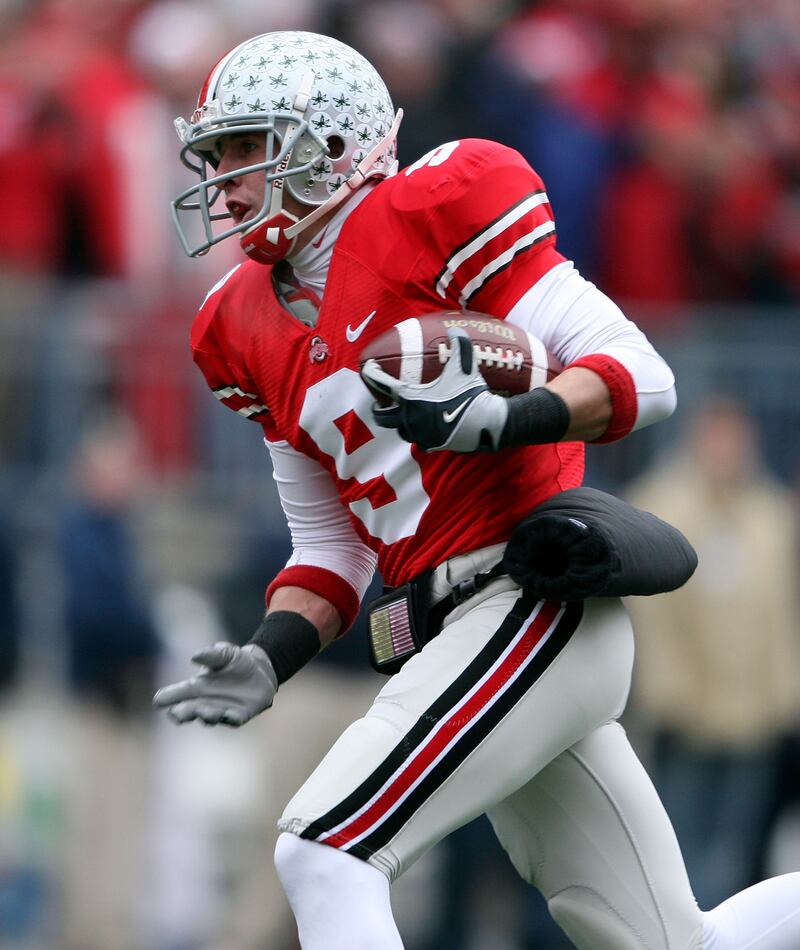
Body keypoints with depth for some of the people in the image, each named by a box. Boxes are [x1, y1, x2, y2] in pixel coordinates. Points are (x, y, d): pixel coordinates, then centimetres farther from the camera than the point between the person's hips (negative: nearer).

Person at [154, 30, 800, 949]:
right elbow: (330, 552, 20)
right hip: (463, 629, 9)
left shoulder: (426, 217, -8)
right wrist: (268, 663, 2)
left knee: (323, 854, -19)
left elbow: (642, 376, -11)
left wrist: (500, 422, -27)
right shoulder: (250, 330, 16)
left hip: (542, 604, -9)